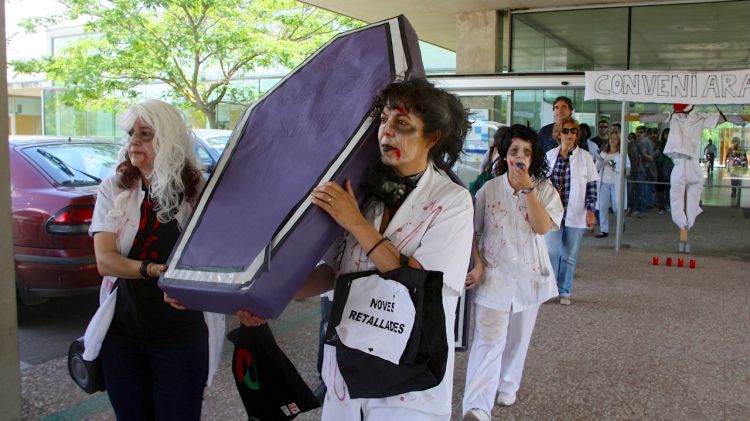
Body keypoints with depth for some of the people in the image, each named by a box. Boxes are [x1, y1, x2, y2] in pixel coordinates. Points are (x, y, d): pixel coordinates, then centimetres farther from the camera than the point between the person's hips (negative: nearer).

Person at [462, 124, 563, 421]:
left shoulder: (544, 189, -1)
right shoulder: (489, 190, -2)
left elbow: (542, 227, -17)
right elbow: (471, 231, 3)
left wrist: (527, 188, -20)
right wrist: (477, 264, -7)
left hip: (528, 275, 2)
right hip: (494, 275, -2)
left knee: (517, 339, 15)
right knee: (488, 340, -10)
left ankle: (507, 386, 36)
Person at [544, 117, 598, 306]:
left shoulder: (585, 157, -2)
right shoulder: (550, 156, 3)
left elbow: (591, 186, -1)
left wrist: (590, 210, -7)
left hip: (575, 214, -1)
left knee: (569, 256, 7)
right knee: (552, 252, -3)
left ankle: (564, 292, 20)